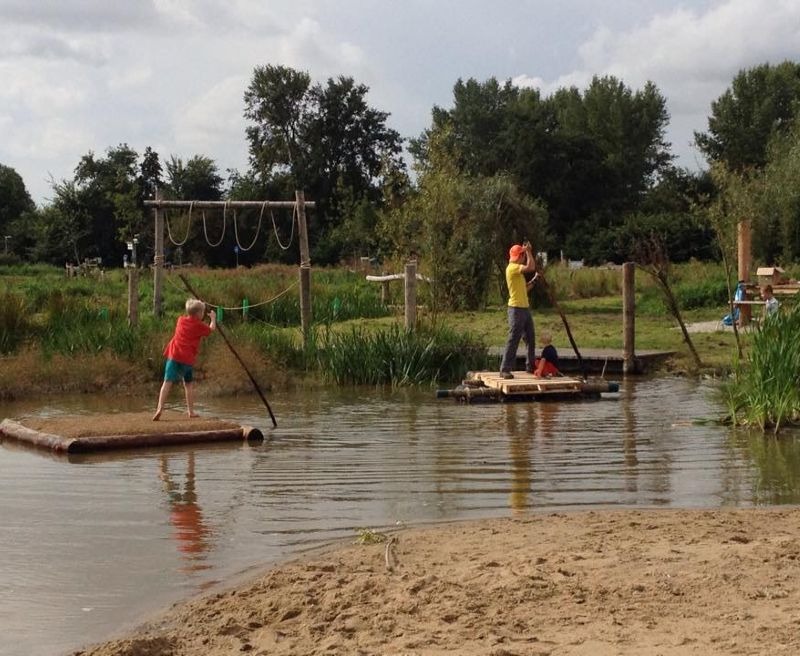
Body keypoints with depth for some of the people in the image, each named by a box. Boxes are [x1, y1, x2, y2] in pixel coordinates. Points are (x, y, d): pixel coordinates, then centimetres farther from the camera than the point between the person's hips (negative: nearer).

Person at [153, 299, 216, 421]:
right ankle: (191, 411, 18)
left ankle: (160, 408, -24)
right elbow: (211, 329, 19)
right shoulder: (199, 325, 2)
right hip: (187, 359, -1)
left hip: (174, 355, 2)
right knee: (188, 383, 17)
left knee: (168, 382, -8)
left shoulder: (181, 320, 12)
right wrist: (213, 318, 35)